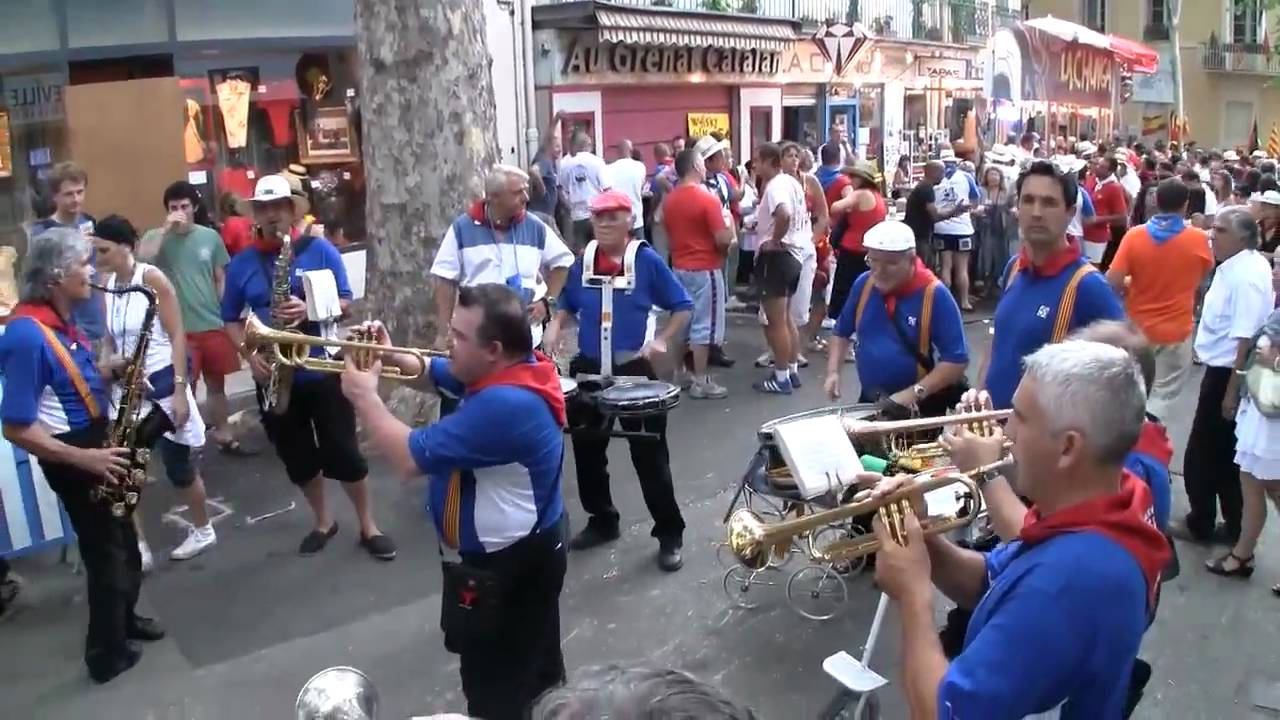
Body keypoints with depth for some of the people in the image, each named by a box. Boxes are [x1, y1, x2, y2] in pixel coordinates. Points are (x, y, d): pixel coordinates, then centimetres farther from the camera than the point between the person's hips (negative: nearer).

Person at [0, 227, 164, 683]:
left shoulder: (62, 320, 3)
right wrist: (83, 458, -24)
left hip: (97, 442, 9)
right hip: (73, 456, -9)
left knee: (124, 541, 22)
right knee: (107, 553, 5)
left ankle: (124, 619, 43)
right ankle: (107, 654, 23)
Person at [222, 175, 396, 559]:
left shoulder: (320, 250, -3)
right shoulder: (241, 263, 4)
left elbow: (346, 302, -3)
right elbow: (231, 319, 9)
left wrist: (310, 311, -22)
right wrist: (249, 354, -8)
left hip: (322, 369, -3)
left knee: (343, 452, 1)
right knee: (297, 456, 14)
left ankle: (368, 526, 17)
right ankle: (323, 521, 33)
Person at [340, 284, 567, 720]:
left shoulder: (503, 406, -34)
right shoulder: (511, 371, -3)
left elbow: (410, 458, -30)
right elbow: (433, 374, 12)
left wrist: (364, 396, -18)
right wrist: (391, 357, -8)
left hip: (499, 563, -10)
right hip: (530, 547, 10)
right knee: (536, 666, 27)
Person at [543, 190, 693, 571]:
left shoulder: (647, 260, -9)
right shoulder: (582, 263, 3)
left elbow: (682, 307, -3)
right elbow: (566, 309, 15)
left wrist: (662, 341, -15)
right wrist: (550, 339, -3)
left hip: (634, 370, -5)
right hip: (588, 369, 5)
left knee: (650, 456, 1)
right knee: (587, 452, 15)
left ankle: (670, 534, 14)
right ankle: (602, 521, 35)